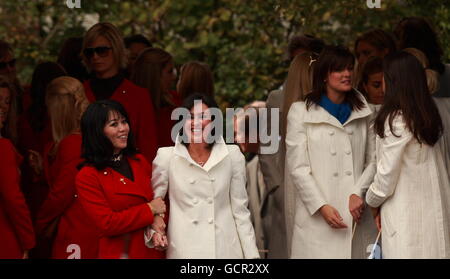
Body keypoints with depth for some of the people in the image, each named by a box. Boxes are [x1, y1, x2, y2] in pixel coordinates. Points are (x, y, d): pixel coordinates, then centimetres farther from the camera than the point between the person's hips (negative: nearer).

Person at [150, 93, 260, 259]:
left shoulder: (233, 156, 2)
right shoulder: (166, 157, -1)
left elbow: (240, 211, 4)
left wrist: (251, 254, 1)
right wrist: (155, 231, -10)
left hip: (225, 249, 1)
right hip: (184, 250, -1)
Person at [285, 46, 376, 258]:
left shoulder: (362, 111, 14)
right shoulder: (301, 112, 3)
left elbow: (373, 160, 8)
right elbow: (297, 168, -1)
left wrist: (358, 193, -8)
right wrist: (321, 206, -10)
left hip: (356, 216, 3)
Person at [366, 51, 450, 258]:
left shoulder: (396, 121, -16)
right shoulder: (429, 116, 7)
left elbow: (387, 174, -12)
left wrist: (372, 201, 7)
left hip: (406, 216, -8)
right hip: (432, 212, 8)